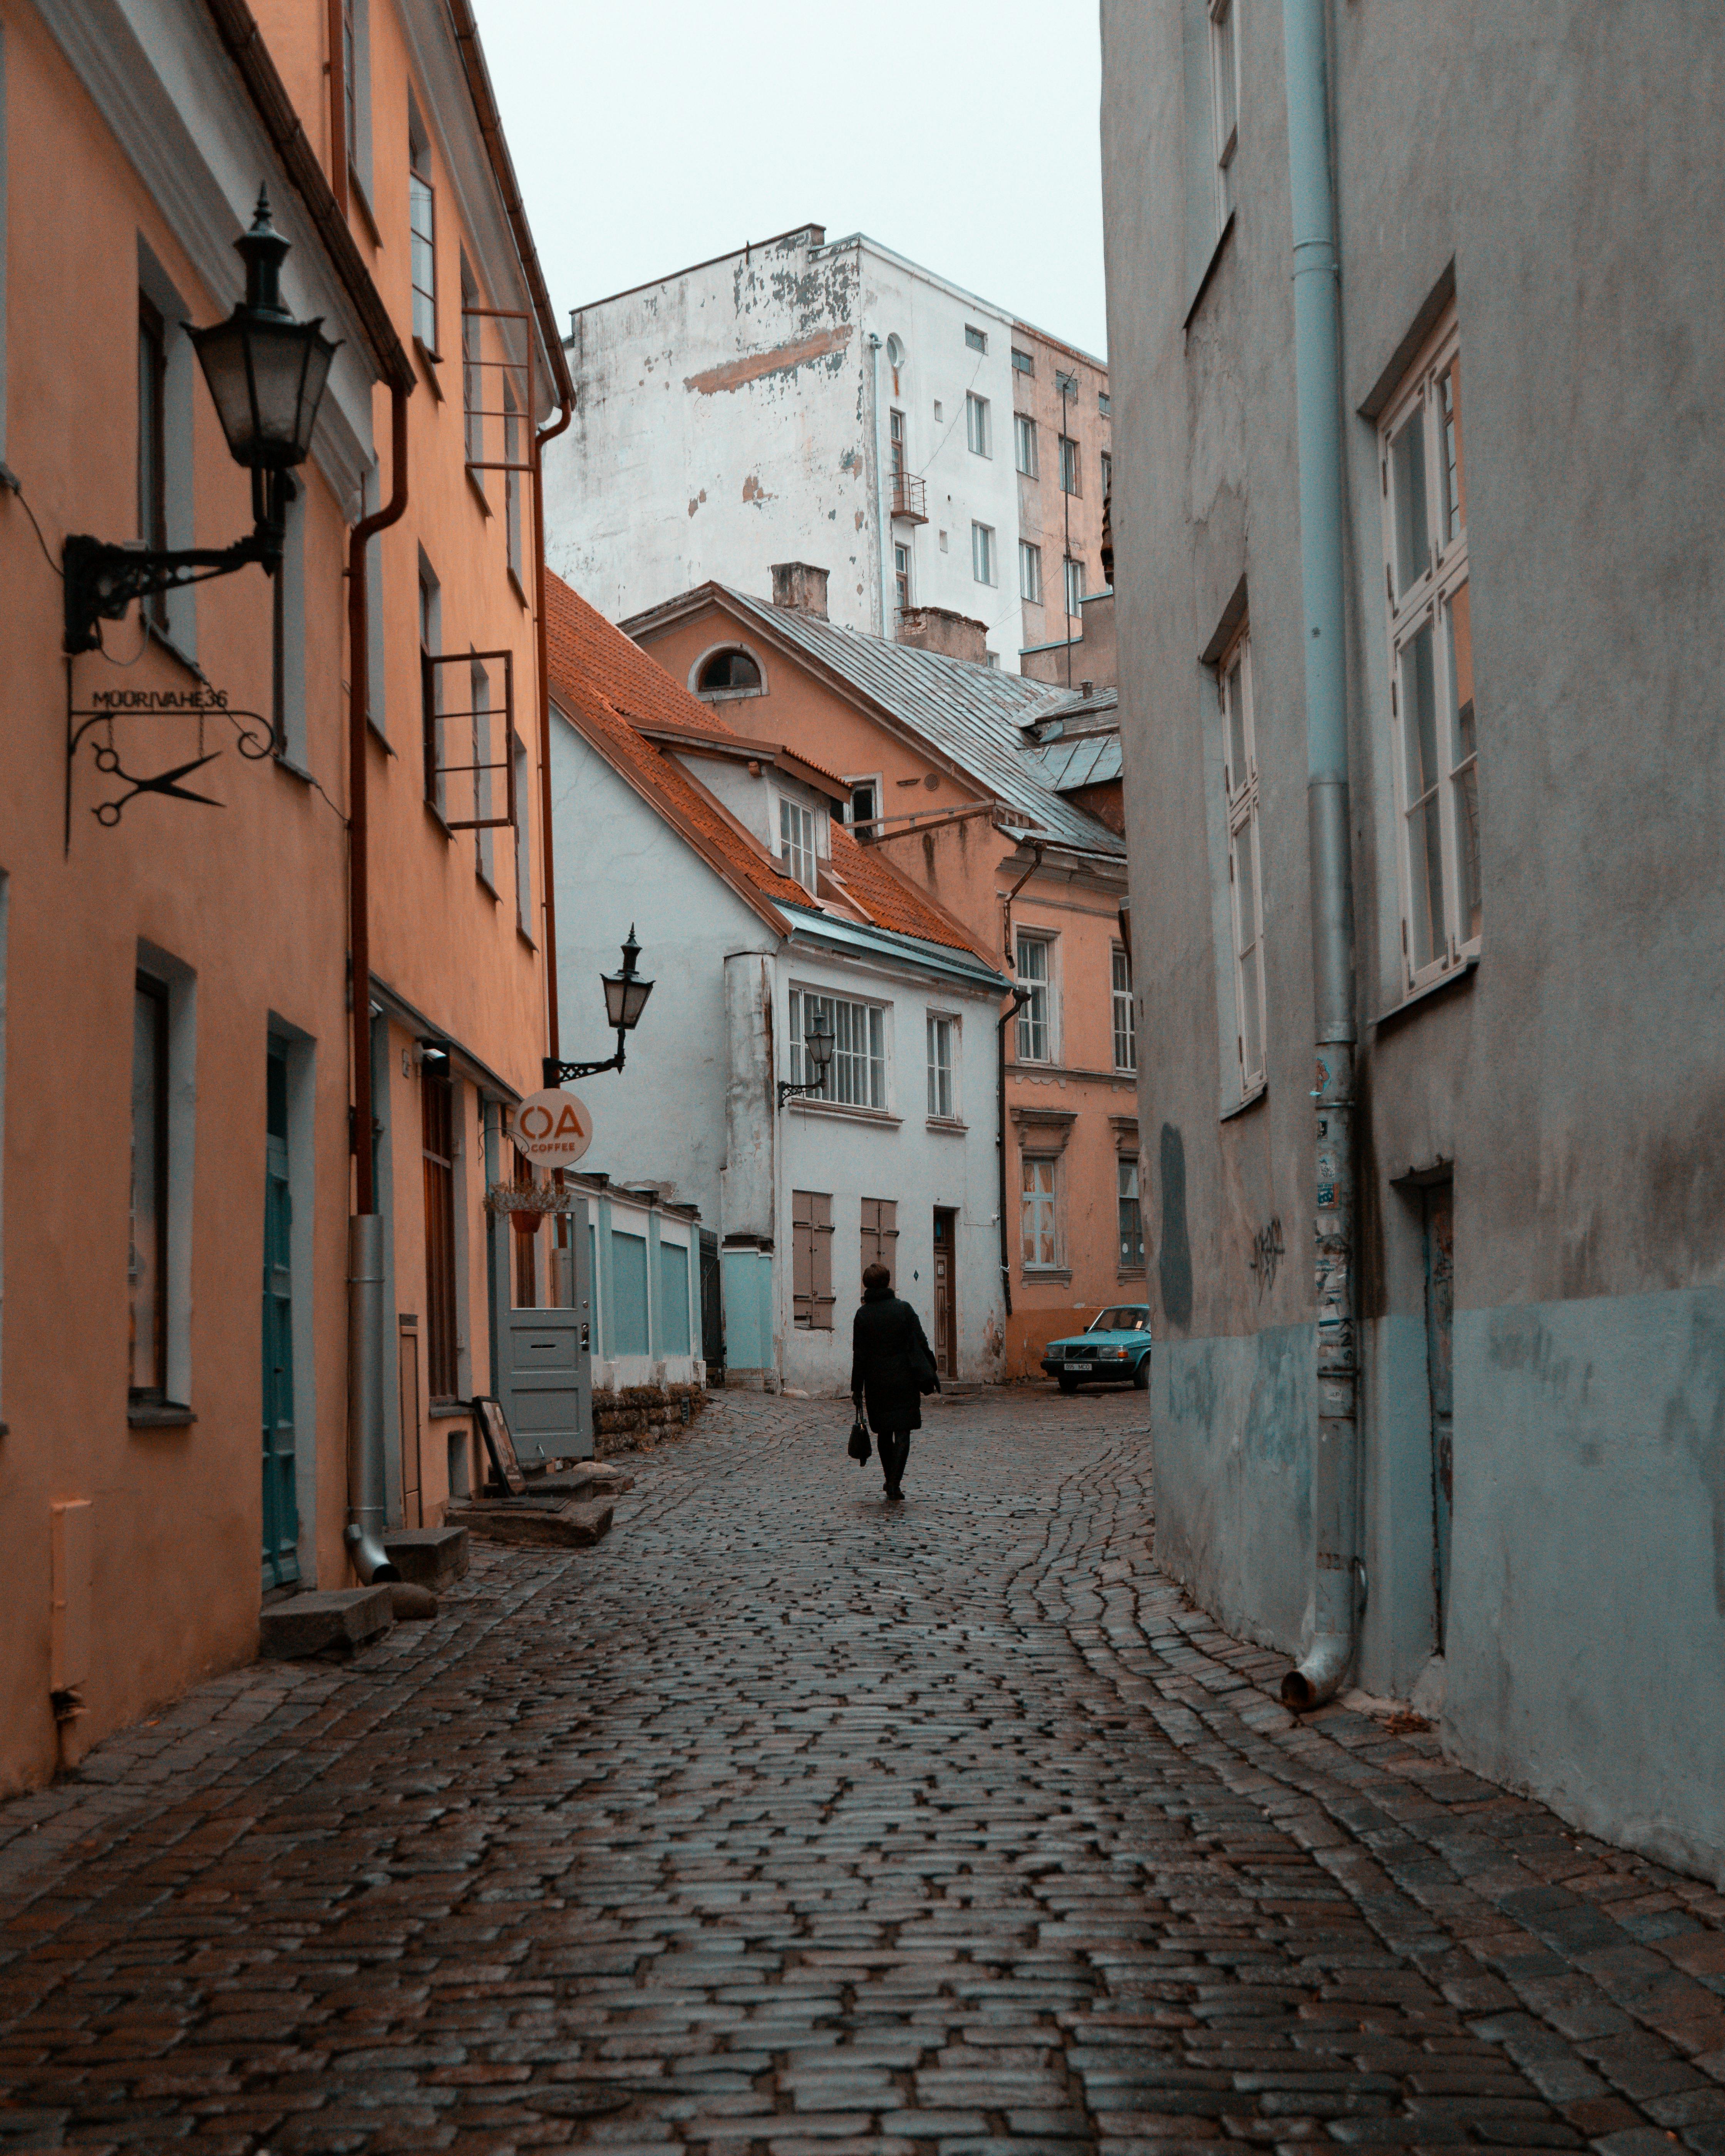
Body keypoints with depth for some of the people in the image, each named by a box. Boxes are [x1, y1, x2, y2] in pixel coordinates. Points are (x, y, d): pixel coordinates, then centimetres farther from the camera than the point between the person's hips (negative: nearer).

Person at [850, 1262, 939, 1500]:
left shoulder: (863, 1315, -3)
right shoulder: (904, 1309, -3)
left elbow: (859, 1355, -3)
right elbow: (921, 1343, -4)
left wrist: (857, 1388, 1)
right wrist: (931, 1373, 5)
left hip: (876, 1383, 1)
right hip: (904, 1380, -1)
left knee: (884, 1433, 16)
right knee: (902, 1433, -1)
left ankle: (890, 1479, 23)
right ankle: (894, 1484, -11)